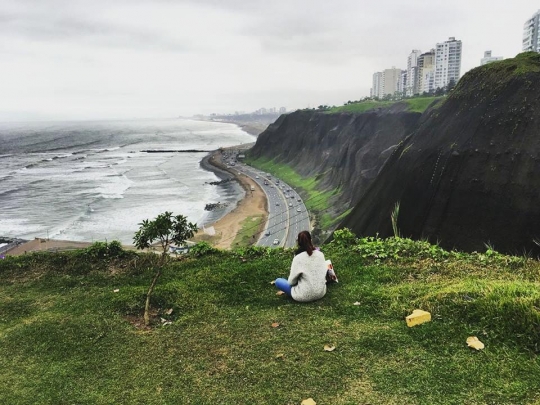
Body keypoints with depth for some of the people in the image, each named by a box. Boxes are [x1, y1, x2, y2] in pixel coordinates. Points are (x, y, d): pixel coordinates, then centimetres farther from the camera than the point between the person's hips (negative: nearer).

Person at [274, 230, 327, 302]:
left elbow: (291, 281, -12)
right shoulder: (320, 254, -7)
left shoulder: (298, 258, -19)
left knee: (278, 281, 11)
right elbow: (324, 272, 3)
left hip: (305, 296, -5)